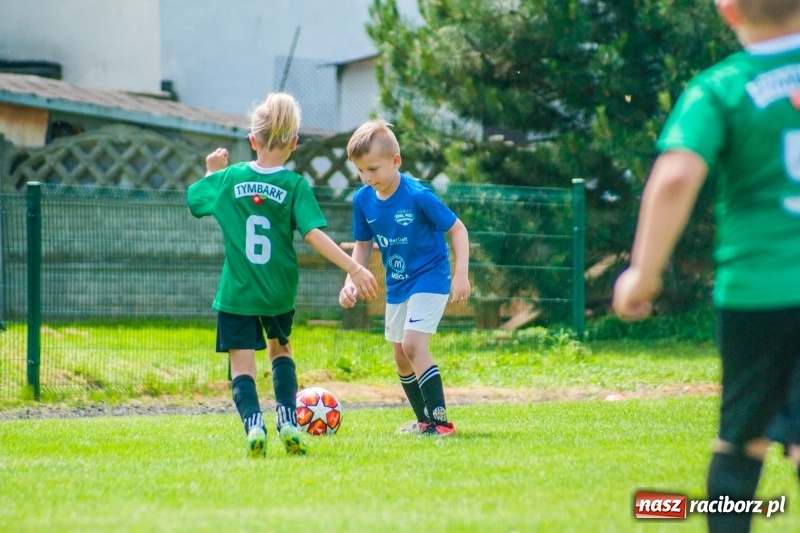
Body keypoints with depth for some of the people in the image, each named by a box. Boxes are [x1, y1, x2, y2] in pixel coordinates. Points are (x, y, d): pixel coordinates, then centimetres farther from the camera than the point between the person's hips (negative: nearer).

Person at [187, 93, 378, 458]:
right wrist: (354, 269, -19)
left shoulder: (228, 180, -2)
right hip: (279, 291, 1)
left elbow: (193, 198, 15)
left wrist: (211, 171, 33)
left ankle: (253, 423, -24)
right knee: (281, 349, 24)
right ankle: (287, 420, 8)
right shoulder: (295, 185, -9)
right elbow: (314, 234, -17)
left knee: (242, 365, 1)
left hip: (236, 293, -1)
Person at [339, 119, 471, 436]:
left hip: (429, 279, -7)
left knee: (412, 344, -21)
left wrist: (461, 275, -20)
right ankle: (424, 421, 26)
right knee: (401, 356, 11)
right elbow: (363, 244, 9)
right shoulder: (363, 200, -5)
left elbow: (457, 229, -14)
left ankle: (440, 420, -18)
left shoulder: (418, 196, -23)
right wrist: (351, 281, -4)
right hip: (396, 285, 7)